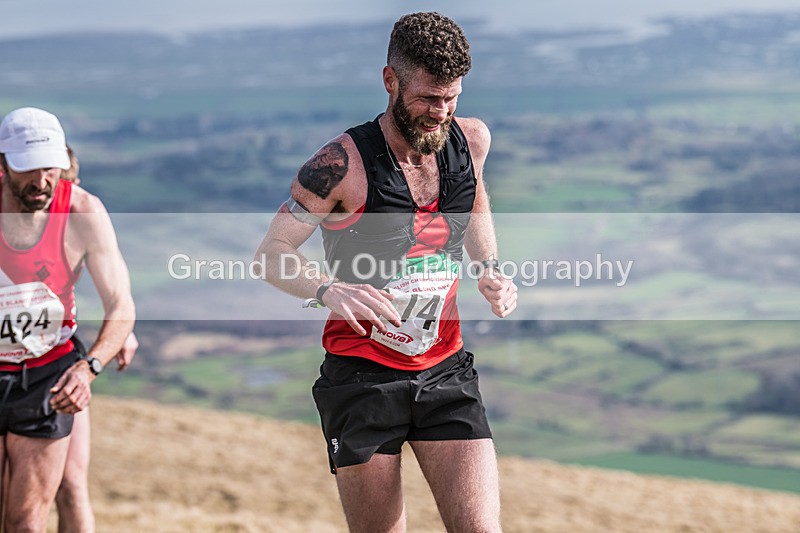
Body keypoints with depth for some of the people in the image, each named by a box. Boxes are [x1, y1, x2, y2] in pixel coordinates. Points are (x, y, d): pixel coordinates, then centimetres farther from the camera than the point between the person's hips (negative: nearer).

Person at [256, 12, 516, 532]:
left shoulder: (471, 141, 1)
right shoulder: (343, 163, -14)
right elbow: (272, 252, -8)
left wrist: (490, 270, 8)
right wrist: (328, 289, -28)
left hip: (444, 371, 4)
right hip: (363, 377, -3)